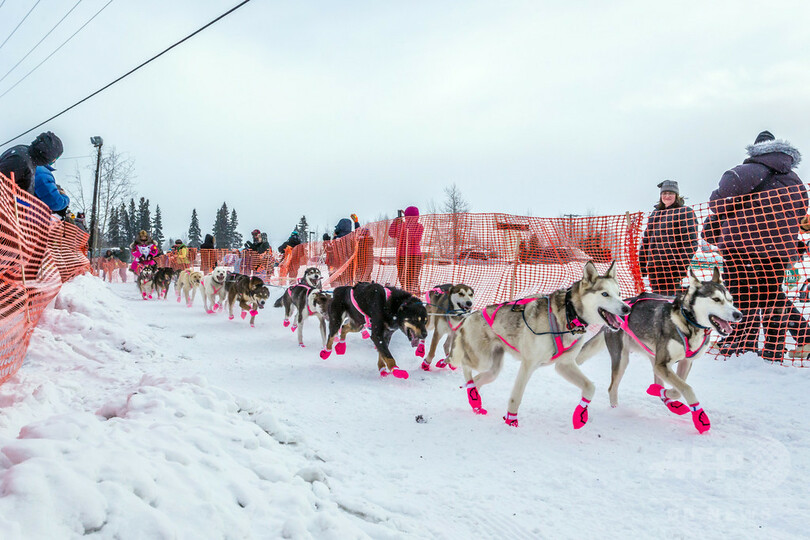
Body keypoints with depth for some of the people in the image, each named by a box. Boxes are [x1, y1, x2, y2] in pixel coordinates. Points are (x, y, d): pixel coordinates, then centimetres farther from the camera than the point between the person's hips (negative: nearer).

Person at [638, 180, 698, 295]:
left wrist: (683, 265, -16)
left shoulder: (685, 212, 1)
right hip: (654, 266, 6)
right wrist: (642, 262, 15)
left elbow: (691, 241, -7)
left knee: (670, 296, -9)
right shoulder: (655, 214, 20)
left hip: (673, 265, -6)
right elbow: (646, 239, 22)